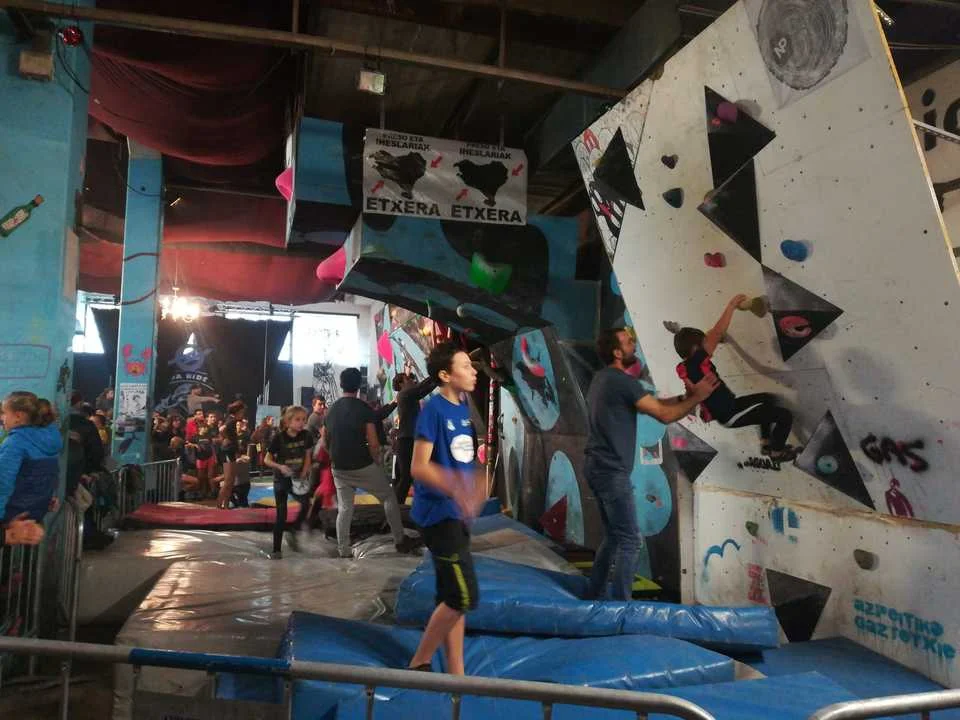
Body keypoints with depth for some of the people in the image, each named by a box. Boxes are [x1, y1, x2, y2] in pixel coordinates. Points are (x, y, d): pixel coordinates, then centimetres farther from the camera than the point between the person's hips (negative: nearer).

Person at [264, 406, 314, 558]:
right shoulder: (279, 438, -16)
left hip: (298, 478, 3)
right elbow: (267, 460, -10)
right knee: (281, 514, -2)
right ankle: (276, 549, 10)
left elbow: (307, 456, 3)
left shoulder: (306, 436, -8)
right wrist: (280, 466, -27)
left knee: (306, 504, -18)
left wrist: (304, 474, -9)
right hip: (281, 479, -3)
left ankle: (293, 534, 7)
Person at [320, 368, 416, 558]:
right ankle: (400, 540, 13)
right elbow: (373, 444, -15)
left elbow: (324, 443, 9)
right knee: (389, 497, 11)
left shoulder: (331, 410, 5)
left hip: (339, 468, 5)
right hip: (362, 466, -5)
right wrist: (376, 461, 1)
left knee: (344, 508, 12)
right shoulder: (364, 408, -11)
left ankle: (344, 551, 9)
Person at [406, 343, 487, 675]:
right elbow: (419, 467, -19)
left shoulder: (464, 410, 9)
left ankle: (455, 674, 25)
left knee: (451, 597, 14)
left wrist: (475, 485, 4)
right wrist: (454, 486, -31)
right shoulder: (433, 410, -15)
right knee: (464, 596, -7)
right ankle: (419, 663, 11)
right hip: (438, 513, -8)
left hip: (456, 513, 8)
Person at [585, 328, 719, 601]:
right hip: (612, 471, -10)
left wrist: (683, 396, 13)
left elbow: (650, 403, 19)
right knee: (629, 540, -3)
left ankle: (596, 596, 24)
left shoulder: (603, 378, 15)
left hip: (597, 467, 10)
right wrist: (697, 398, -1)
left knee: (613, 536, 18)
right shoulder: (622, 381, -16)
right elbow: (664, 415, -13)